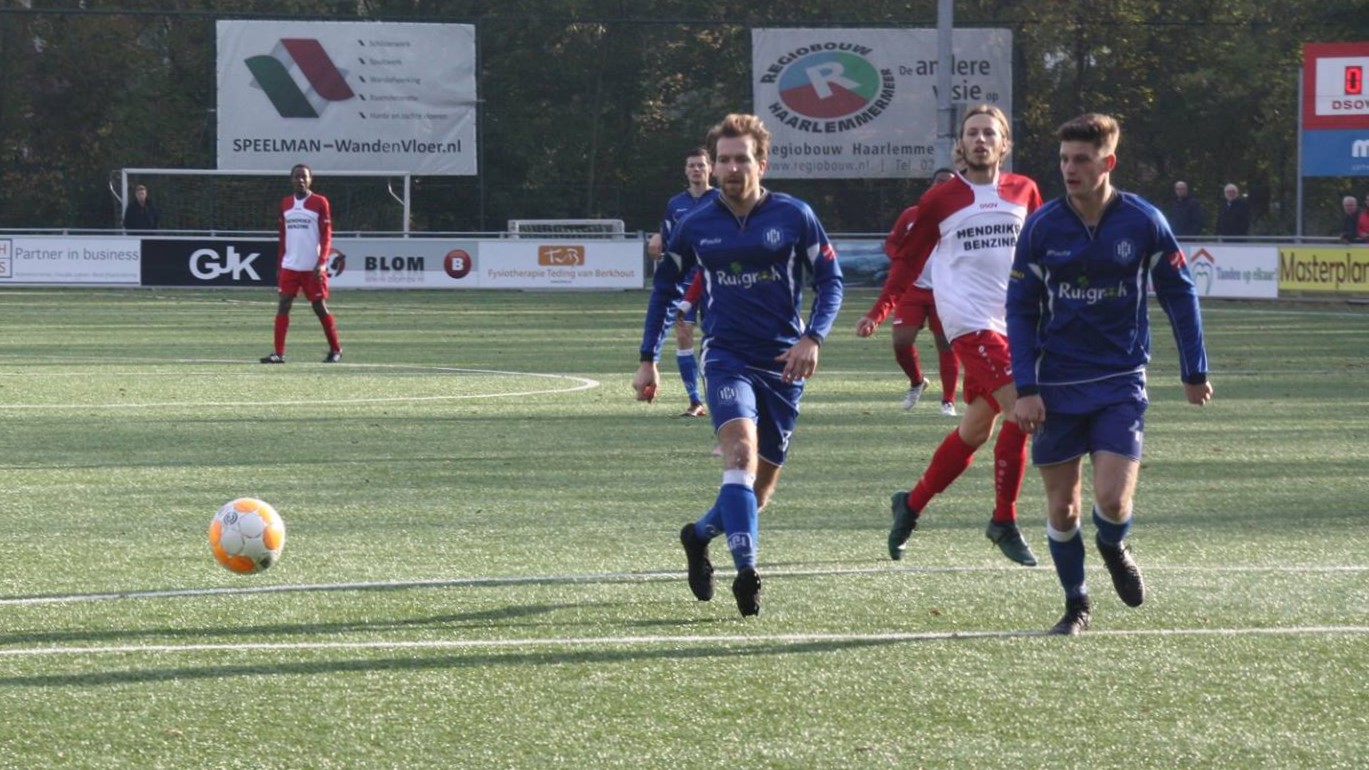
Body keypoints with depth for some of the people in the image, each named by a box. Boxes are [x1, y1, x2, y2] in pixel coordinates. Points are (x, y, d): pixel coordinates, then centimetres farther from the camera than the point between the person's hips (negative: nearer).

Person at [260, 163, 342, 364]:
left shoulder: (320, 203, -3)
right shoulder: (285, 204, 11)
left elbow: (327, 236, -5)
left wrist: (322, 262, -16)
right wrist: (280, 264, 15)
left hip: (312, 268, -4)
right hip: (290, 265, 4)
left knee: (320, 307, 3)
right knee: (283, 305, -6)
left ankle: (335, 349, 18)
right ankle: (278, 353, -8)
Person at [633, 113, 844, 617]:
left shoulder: (794, 216, -2)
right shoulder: (695, 226, 2)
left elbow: (830, 279, 4)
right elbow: (665, 288, 15)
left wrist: (812, 337, -11)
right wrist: (648, 360, 11)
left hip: (782, 364, 1)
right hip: (726, 357, -1)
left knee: (762, 481, 7)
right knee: (741, 451, -26)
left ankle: (700, 534, 36)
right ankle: (746, 571, -31)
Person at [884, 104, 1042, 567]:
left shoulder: (1024, 192, 11)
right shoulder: (940, 200, 1)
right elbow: (908, 260, 6)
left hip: (1013, 321, 5)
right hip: (970, 321, -5)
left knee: (977, 428, 8)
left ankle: (912, 504, 26)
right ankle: (1004, 523, -7)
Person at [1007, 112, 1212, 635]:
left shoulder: (1144, 223, -7)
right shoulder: (1042, 226, -5)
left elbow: (1180, 294, 5)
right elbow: (1020, 309, 0)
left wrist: (1194, 372, 8)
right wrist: (1024, 388, -7)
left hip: (1121, 382, -1)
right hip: (1056, 386, 1)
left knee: (1113, 500, -13)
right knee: (1062, 507, 3)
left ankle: (1113, 548, 22)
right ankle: (1076, 605, 23)